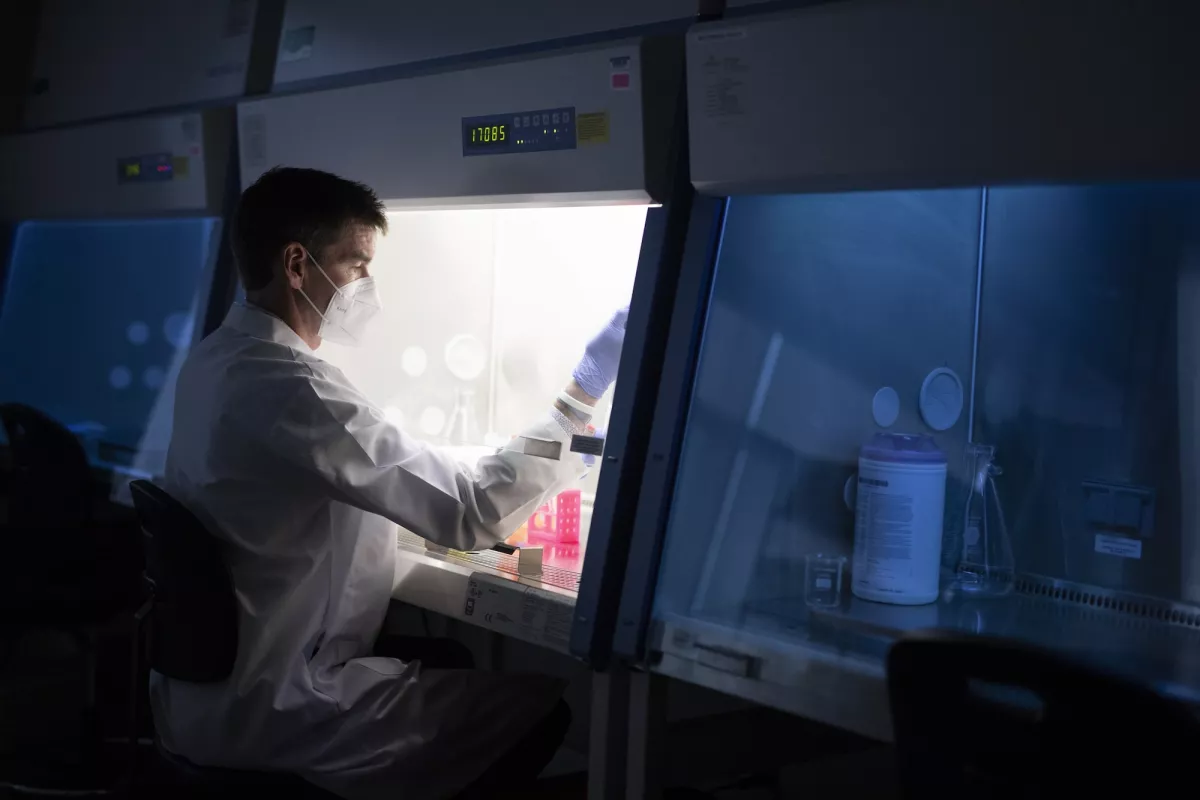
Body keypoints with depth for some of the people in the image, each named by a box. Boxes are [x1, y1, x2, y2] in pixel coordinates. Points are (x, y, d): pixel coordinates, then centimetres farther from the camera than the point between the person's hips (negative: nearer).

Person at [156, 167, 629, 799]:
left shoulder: (216, 361, 5)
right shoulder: (291, 392, -26)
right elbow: (470, 515, -25)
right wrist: (583, 394, -17)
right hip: (264, 712, -10)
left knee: (452, 661, 24)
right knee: (540, 704, -4)